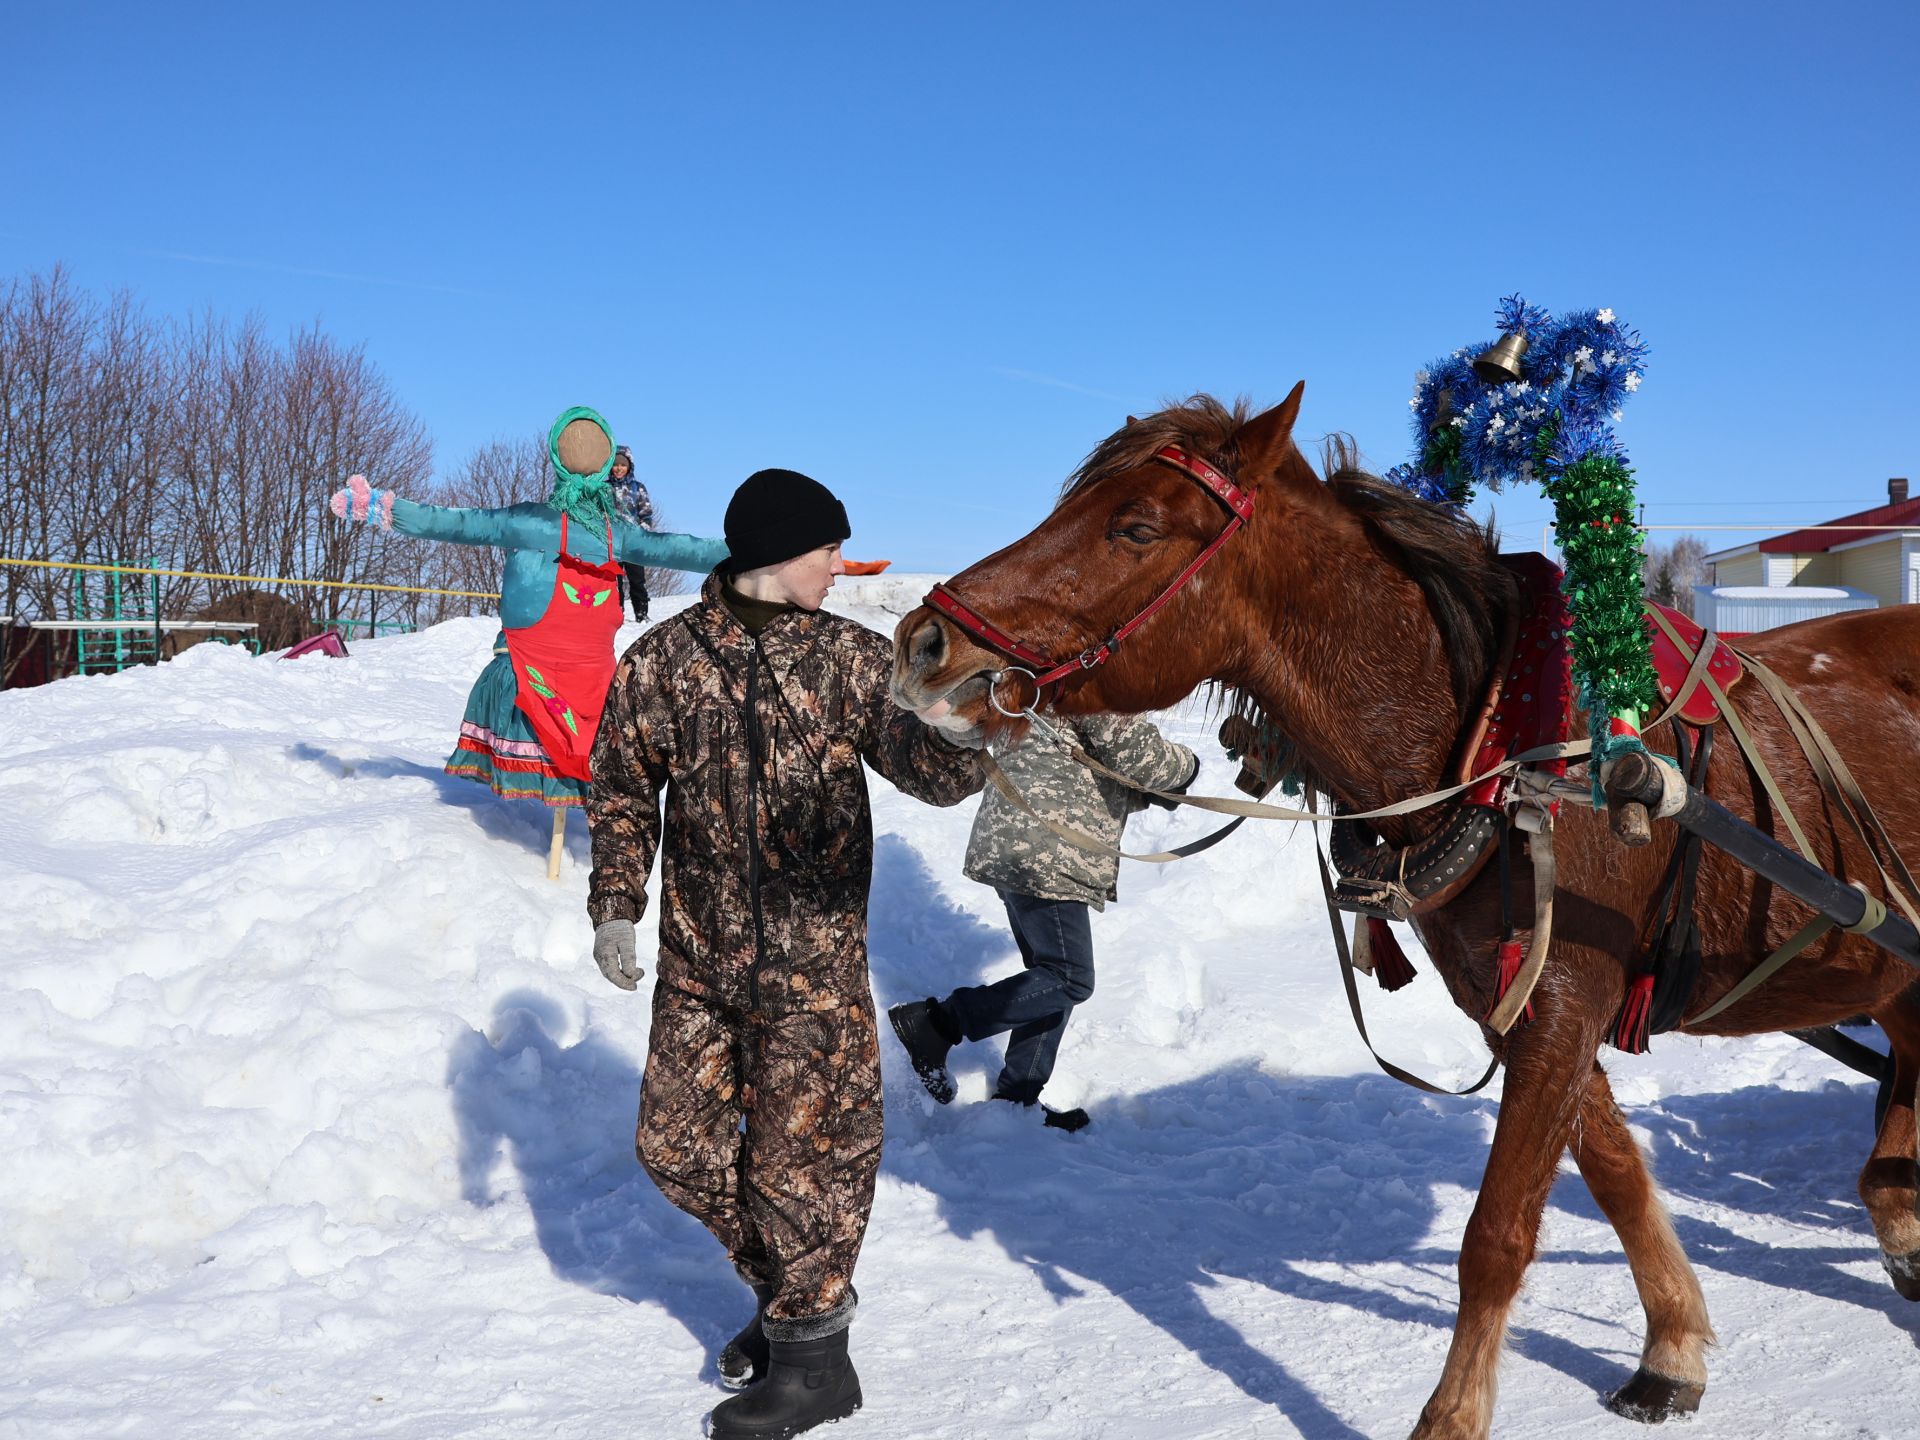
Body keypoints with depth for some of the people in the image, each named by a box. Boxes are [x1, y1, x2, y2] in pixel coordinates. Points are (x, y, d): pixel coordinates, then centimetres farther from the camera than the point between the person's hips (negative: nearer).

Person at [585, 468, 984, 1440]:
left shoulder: (854, 658, 0)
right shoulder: (665, 657, 1)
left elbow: (928, 775, -7)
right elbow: (622, 786, 8)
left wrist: (952, 736, -30)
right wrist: (615, 905, -1)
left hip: (813, 958, -2)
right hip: (699, 957, 3)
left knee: (803, 1149, 1)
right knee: (676, 1145, 10)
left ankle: (813, 1356, 18)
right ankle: (786, 1286, 33)